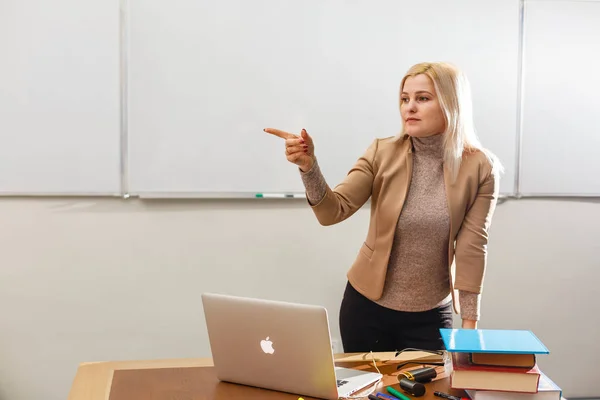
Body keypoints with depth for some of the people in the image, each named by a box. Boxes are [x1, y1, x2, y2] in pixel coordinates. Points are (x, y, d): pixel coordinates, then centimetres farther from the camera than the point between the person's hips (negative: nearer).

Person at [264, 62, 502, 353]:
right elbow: (333, 211, -16)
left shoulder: (480, 167, -9)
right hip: (366, 307, 1)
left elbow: (472, 246, -8)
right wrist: (308, 166, -34)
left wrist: (469, 322, -9)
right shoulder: (382, 153, -8)